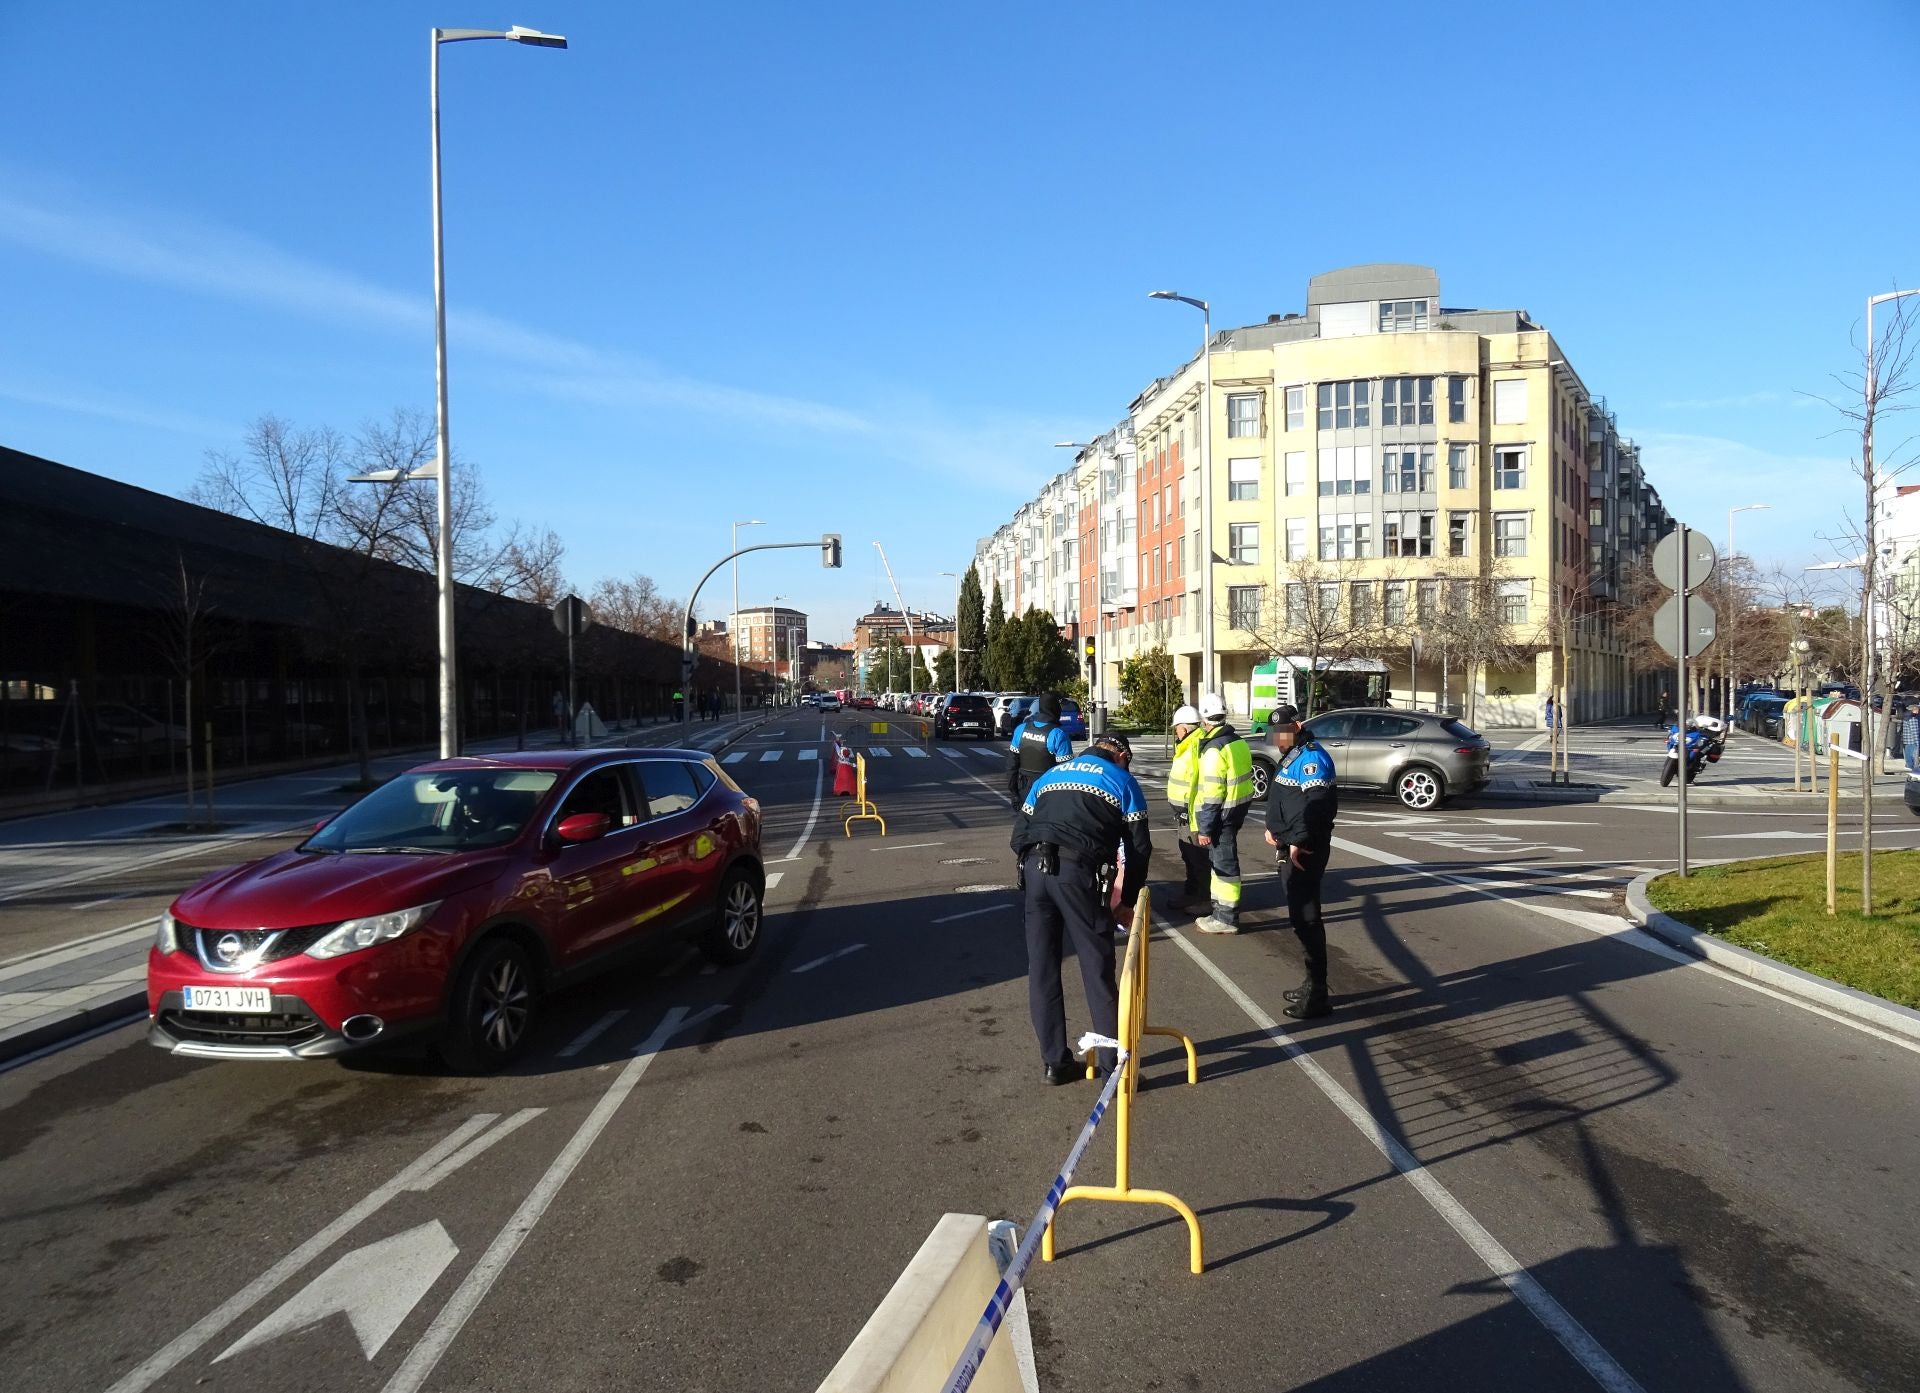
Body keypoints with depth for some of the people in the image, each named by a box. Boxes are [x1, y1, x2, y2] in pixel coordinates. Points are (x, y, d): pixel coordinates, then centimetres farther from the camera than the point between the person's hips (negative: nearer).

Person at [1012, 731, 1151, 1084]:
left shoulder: (1050, 775, 29)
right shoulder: (1123, 780, 17)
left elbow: (1019, 833, 23)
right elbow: (1138, 848, 13)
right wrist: (1130, 897, 23)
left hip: (1034, 867, 4)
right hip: (1078, 870, -4)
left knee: (1041, 968, 11)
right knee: (1098, 969, 3)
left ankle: (1055, 1062, 20)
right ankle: (1113, 1065, 8)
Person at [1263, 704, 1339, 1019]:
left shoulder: (1311, 757, -15)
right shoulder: (1291, 757, 18)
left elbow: (1316, 805, -25)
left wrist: (1298, 842, -26)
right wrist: (1272, 827, 9)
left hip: (1305, 851, -10)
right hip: (1290, 849, 10)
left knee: (1305, 918, -7)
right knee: (1301, 917, 15)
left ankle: (1317, 995, -2)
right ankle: (1312, 984, 25)